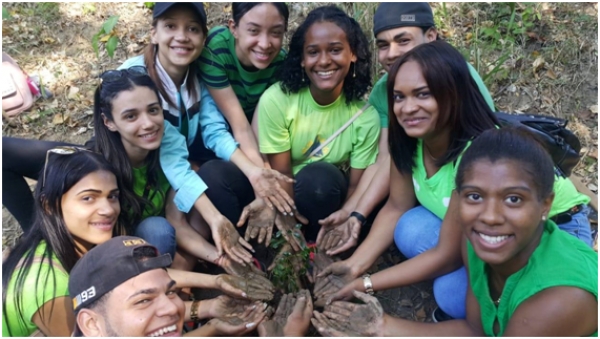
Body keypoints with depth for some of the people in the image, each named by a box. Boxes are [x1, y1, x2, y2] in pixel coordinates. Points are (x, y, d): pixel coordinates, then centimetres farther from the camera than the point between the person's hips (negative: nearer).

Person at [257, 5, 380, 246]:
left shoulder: (365, 116, -17)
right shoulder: (276, 100, -22)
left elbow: (356, 186, -13)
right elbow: (280, 173, -18)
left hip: (327, 196, 0)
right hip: (283, 196, 1)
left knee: (318, 176, -35)